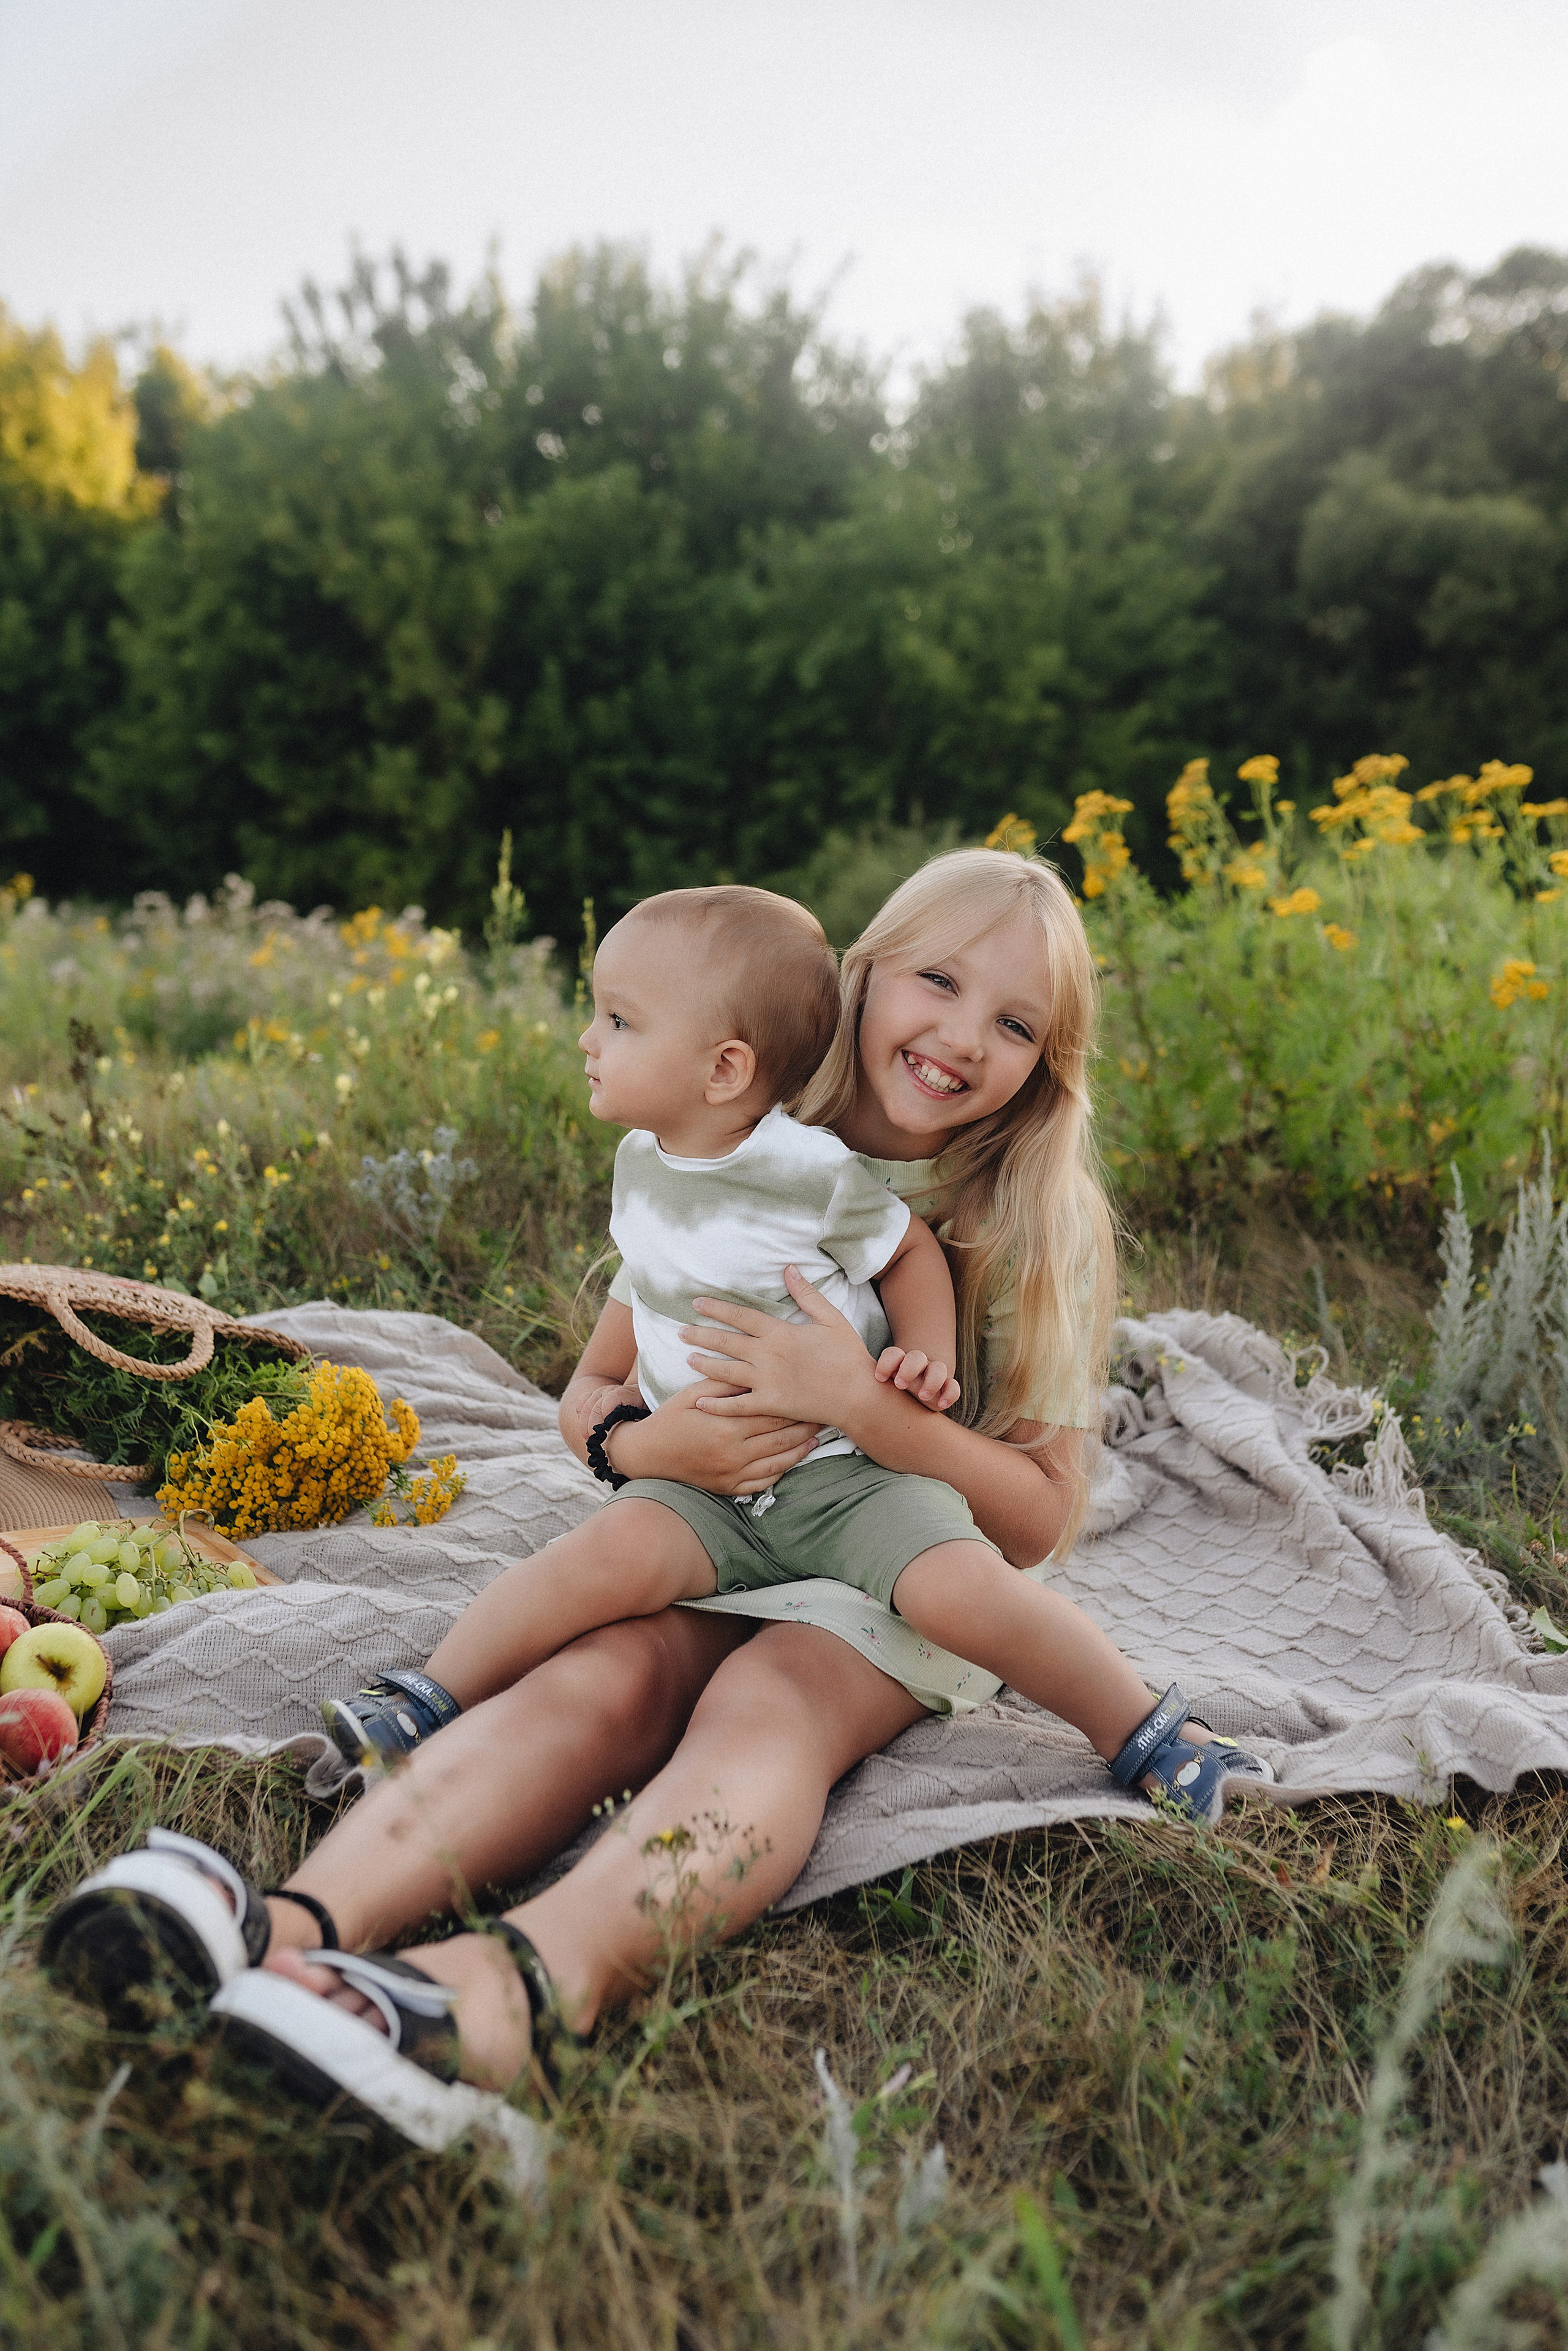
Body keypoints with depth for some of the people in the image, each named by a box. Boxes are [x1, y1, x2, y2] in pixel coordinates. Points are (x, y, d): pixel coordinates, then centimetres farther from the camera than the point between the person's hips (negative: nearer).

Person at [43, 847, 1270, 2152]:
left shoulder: (1043, 1225, -6)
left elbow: (1041, 1518, -9)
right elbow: (590, 1393, 5)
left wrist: (859, 1403, -25)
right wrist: (647, 1441, -20)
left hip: (913, 1577, -2)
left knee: (764, 1708, -35)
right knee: (597, 1677, -30)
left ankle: (506, 1994, -61)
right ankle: (292, 1924, -54)